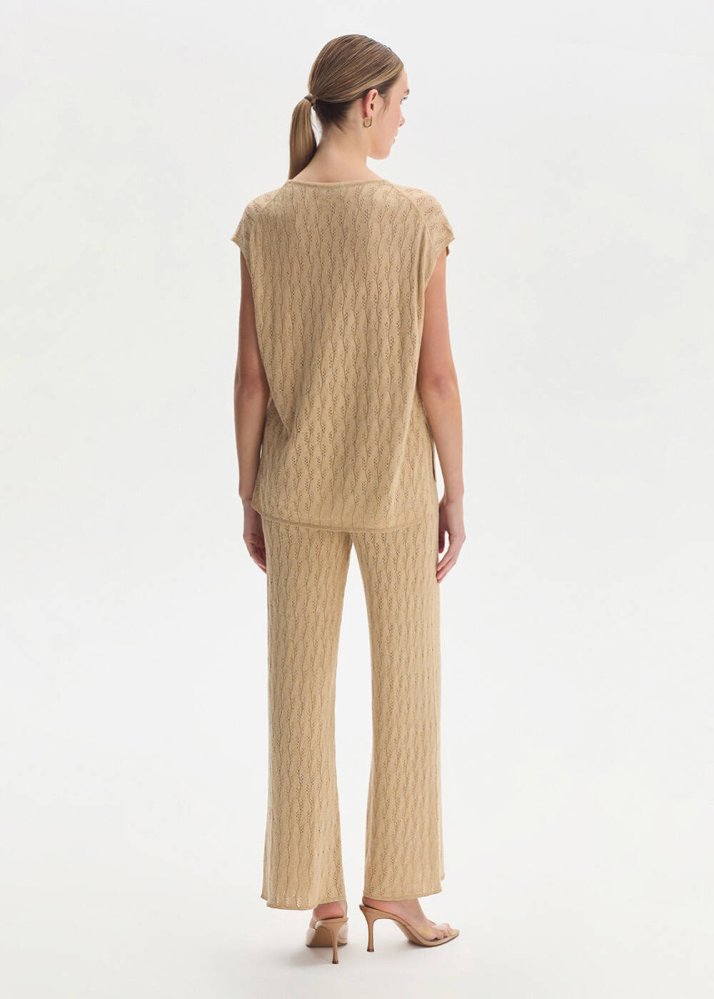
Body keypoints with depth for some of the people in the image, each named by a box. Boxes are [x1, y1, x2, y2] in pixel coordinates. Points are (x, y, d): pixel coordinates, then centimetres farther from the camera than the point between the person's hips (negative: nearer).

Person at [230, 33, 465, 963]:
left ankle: (322, 902, 12)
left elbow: (251, 375, -3)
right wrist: (455, 492, 0)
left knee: (301, 688, 8)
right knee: (407, 683, 14)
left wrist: (249, 494, 7)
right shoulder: (418, 217, -13)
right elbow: (436, 374, -12)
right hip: (395, 483, -2)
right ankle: (393, 882, 19)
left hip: (297, 484, 2)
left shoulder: (264, 220, -5)